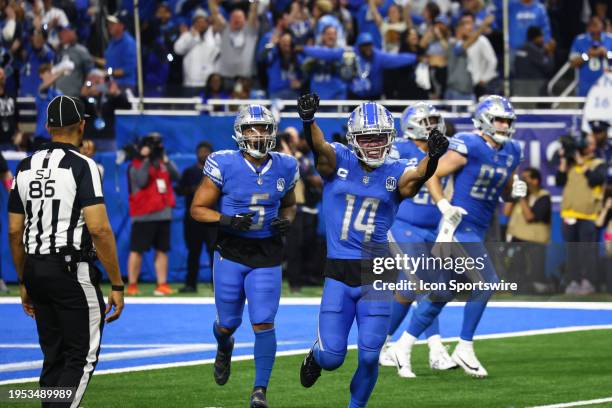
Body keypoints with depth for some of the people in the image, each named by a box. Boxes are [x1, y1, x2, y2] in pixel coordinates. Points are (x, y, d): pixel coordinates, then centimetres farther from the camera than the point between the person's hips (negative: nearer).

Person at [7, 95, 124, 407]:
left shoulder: (26, 168, 9)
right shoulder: (82, 167, -11)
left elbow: (15, 232, 13)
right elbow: (99, 230, -17)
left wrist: (24, 282, 23)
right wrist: (116, 285, -12)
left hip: (36, 269, 6)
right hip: (73, 271, -6)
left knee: (54, 357, 14)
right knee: (81, 358, -1)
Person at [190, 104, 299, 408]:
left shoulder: (284, 168, 0)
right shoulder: (224, 166, -11)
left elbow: (289, 205, 18)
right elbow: (198, 208, -6)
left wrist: (286, 220, -4)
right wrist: (227, 220, -22)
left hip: (266, 255, 1)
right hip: (231, 251, -1)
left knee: (263, 323, -10)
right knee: (228, 323, 8)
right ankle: (224, 348, 46)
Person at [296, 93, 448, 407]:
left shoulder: (396, 174, -1)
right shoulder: (338, 161, -1)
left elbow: (418, 176, -23)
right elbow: (319, 146, -22)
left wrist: (433, 156, -46)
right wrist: (308, 121, -46)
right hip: (339, 275, -1)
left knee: (369, 356, -1)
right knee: (332, 357, -1)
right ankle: (316, 356, 36)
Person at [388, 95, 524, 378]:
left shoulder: (511, 153, 10)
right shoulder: (467, 146, -13)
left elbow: (505, 189, 23)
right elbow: (432, 176, -10)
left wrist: (516, 189, 1)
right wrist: (444, 206, -23)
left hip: (476, 232, 8)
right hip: (459, 228, -8)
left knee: (442, 293, 13)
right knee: (484, 282, -18)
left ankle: (404, 345, 24)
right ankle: (464, 349, -7)